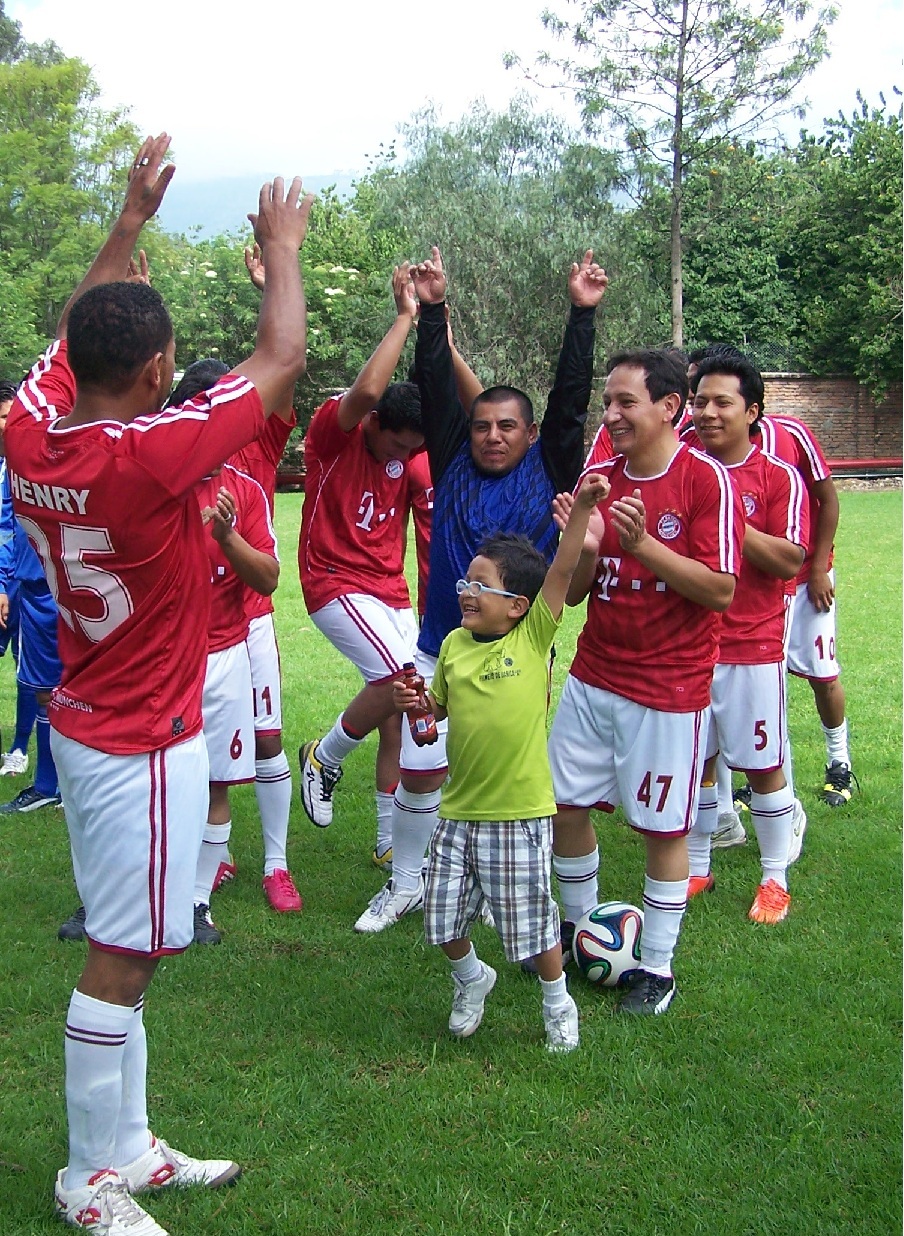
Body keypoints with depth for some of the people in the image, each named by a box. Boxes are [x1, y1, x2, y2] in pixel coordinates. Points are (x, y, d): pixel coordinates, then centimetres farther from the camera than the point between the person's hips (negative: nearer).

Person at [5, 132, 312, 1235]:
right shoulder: (145, 454, -24)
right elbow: (280, 359, -13)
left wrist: (132, 217, 22)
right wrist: (282, 250, 4)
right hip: (144, 745, -9)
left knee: (121, 953, 17)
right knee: (120, 962, 3)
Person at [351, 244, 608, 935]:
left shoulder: (550, 472, -1)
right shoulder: (453, 464, 3)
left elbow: (571, 397, -8)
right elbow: (436, 388, -2)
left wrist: (583, 313, -13)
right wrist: (432, 310, -9)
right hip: (443, 652, 2)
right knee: (419, 773, 7)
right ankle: (407, 884, 25)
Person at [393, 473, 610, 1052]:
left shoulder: (534, 637, -8)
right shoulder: (454, 644, 4)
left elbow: (561, 573, -21)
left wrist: (580, 511, -32)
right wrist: (417, 702, -3)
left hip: (520, 813, -4)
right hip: (459, 810, 5)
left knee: (532, 925, 6)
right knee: (444, 919, 13)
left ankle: (559, 1004, 33)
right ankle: (471, 978, 43)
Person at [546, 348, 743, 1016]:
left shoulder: (708, 480, -11)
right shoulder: (599, 479, 6)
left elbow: (721, 590, -16)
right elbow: (572, 591, 8)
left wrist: (642, 543, -24)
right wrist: (581, 546, -14)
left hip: (669, 686, -5)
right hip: (593, 677, 6)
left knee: (663, 827, 3)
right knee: (565, 805, 9)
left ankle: (657, 968, 18)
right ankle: (579, 929, 32)